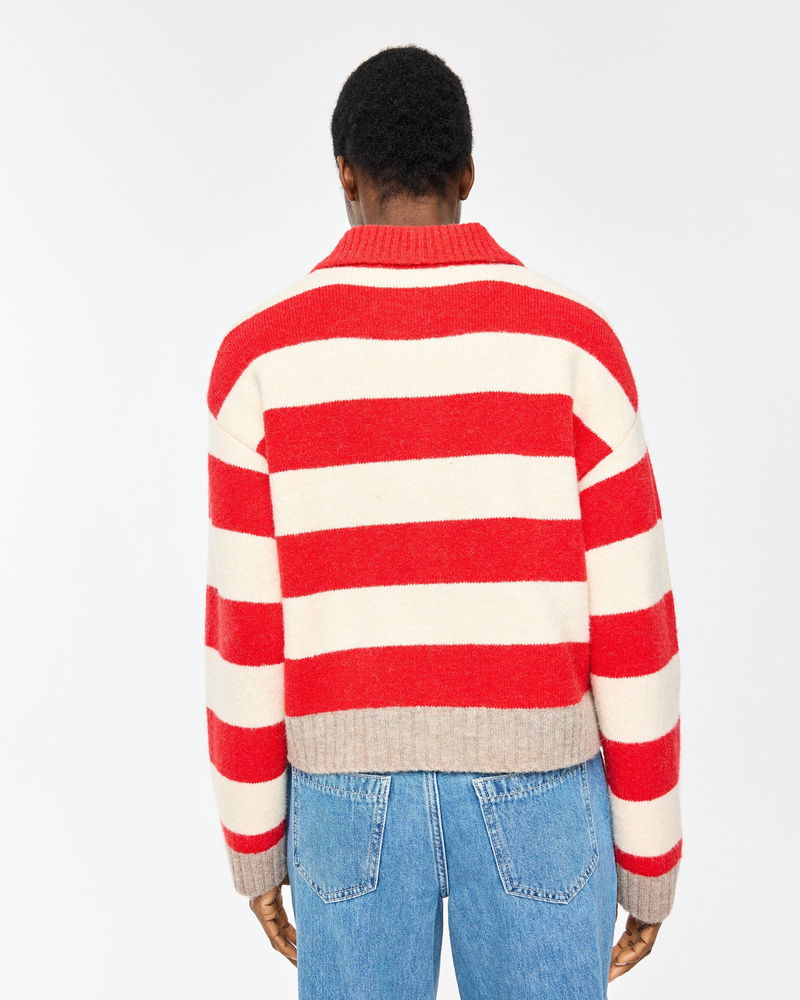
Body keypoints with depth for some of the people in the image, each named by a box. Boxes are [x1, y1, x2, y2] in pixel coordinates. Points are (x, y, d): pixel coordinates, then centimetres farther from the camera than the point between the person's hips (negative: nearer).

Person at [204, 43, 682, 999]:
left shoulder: (262, 354, -7)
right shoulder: (571, 341, -8)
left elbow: (245, 624, -5)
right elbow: (630, 622, -8)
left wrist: (253, 841, 9)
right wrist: (649, 858, 5)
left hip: (353, 788, 1)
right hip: (535, 789, 0)